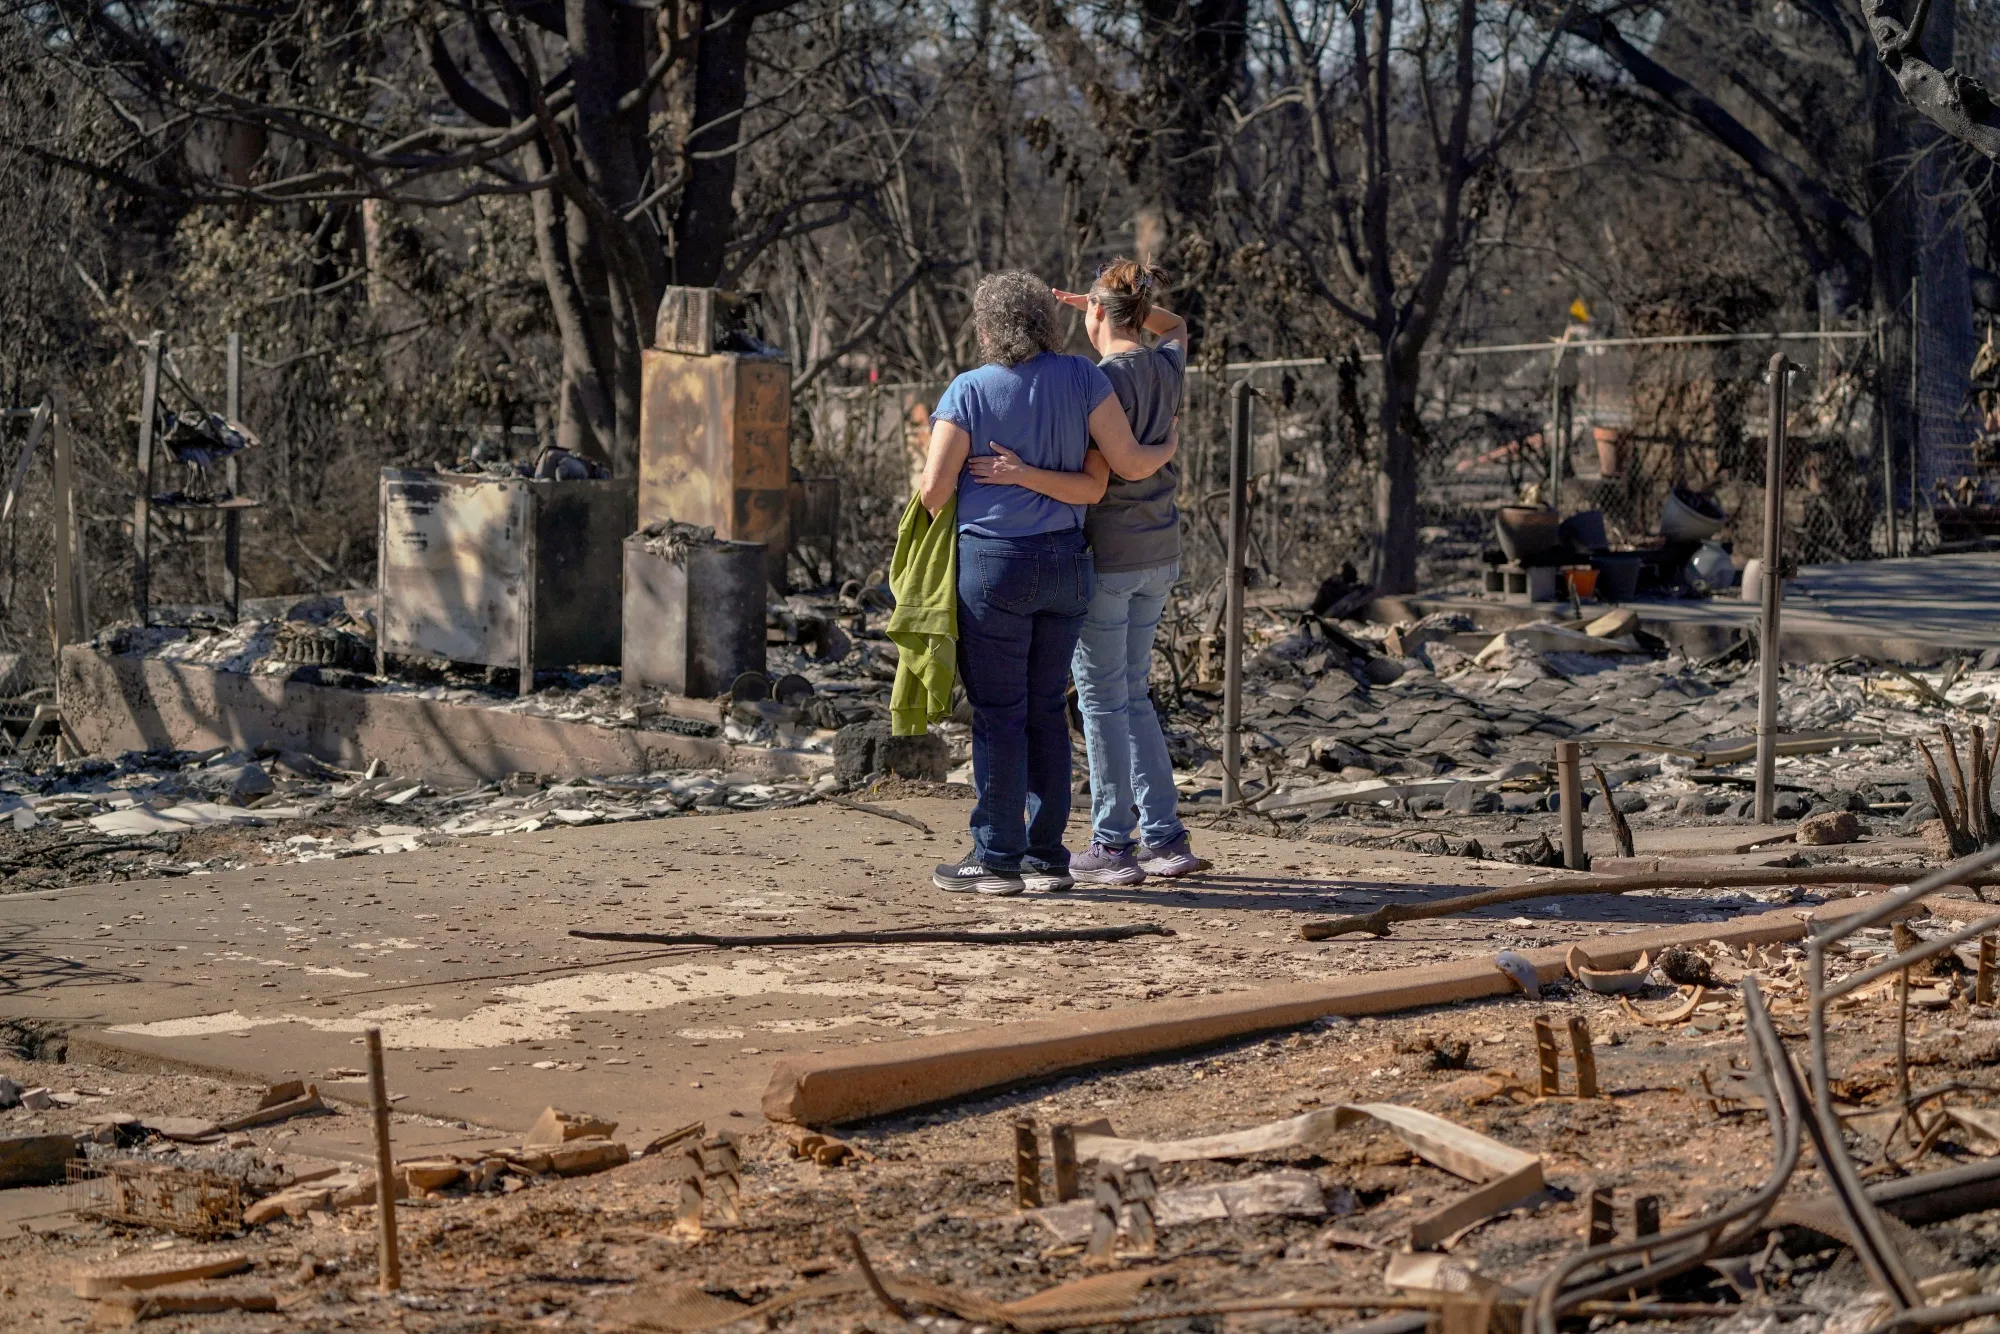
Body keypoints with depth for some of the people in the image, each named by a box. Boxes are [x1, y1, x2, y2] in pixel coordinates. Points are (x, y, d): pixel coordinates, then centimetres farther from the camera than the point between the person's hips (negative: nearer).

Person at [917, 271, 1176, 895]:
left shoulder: (968, 392, -7)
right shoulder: (1082, 378, 1)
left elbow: (933, 490, -8)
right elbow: (1127, 463, -3)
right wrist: (1167, 450, 17)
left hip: (992, 564, -4)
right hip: (1066, 564, 4)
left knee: (998, 712, 1)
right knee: (1046, 709, 11)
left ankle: (997, 856, 3)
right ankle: (1046, 854, 14)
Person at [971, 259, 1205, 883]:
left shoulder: (1105, 381, -18)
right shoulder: (1167, 367, 4)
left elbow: (1093, 483, -22)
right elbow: (1175, 325, 30)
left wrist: (1023, 476, -31)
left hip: (1105, 555, -8)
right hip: (1158, 554, 8)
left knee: (1102, 697, 0)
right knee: (1132, 695, 15)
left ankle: (1113, 845, 3)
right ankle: (1165, 837, 11)